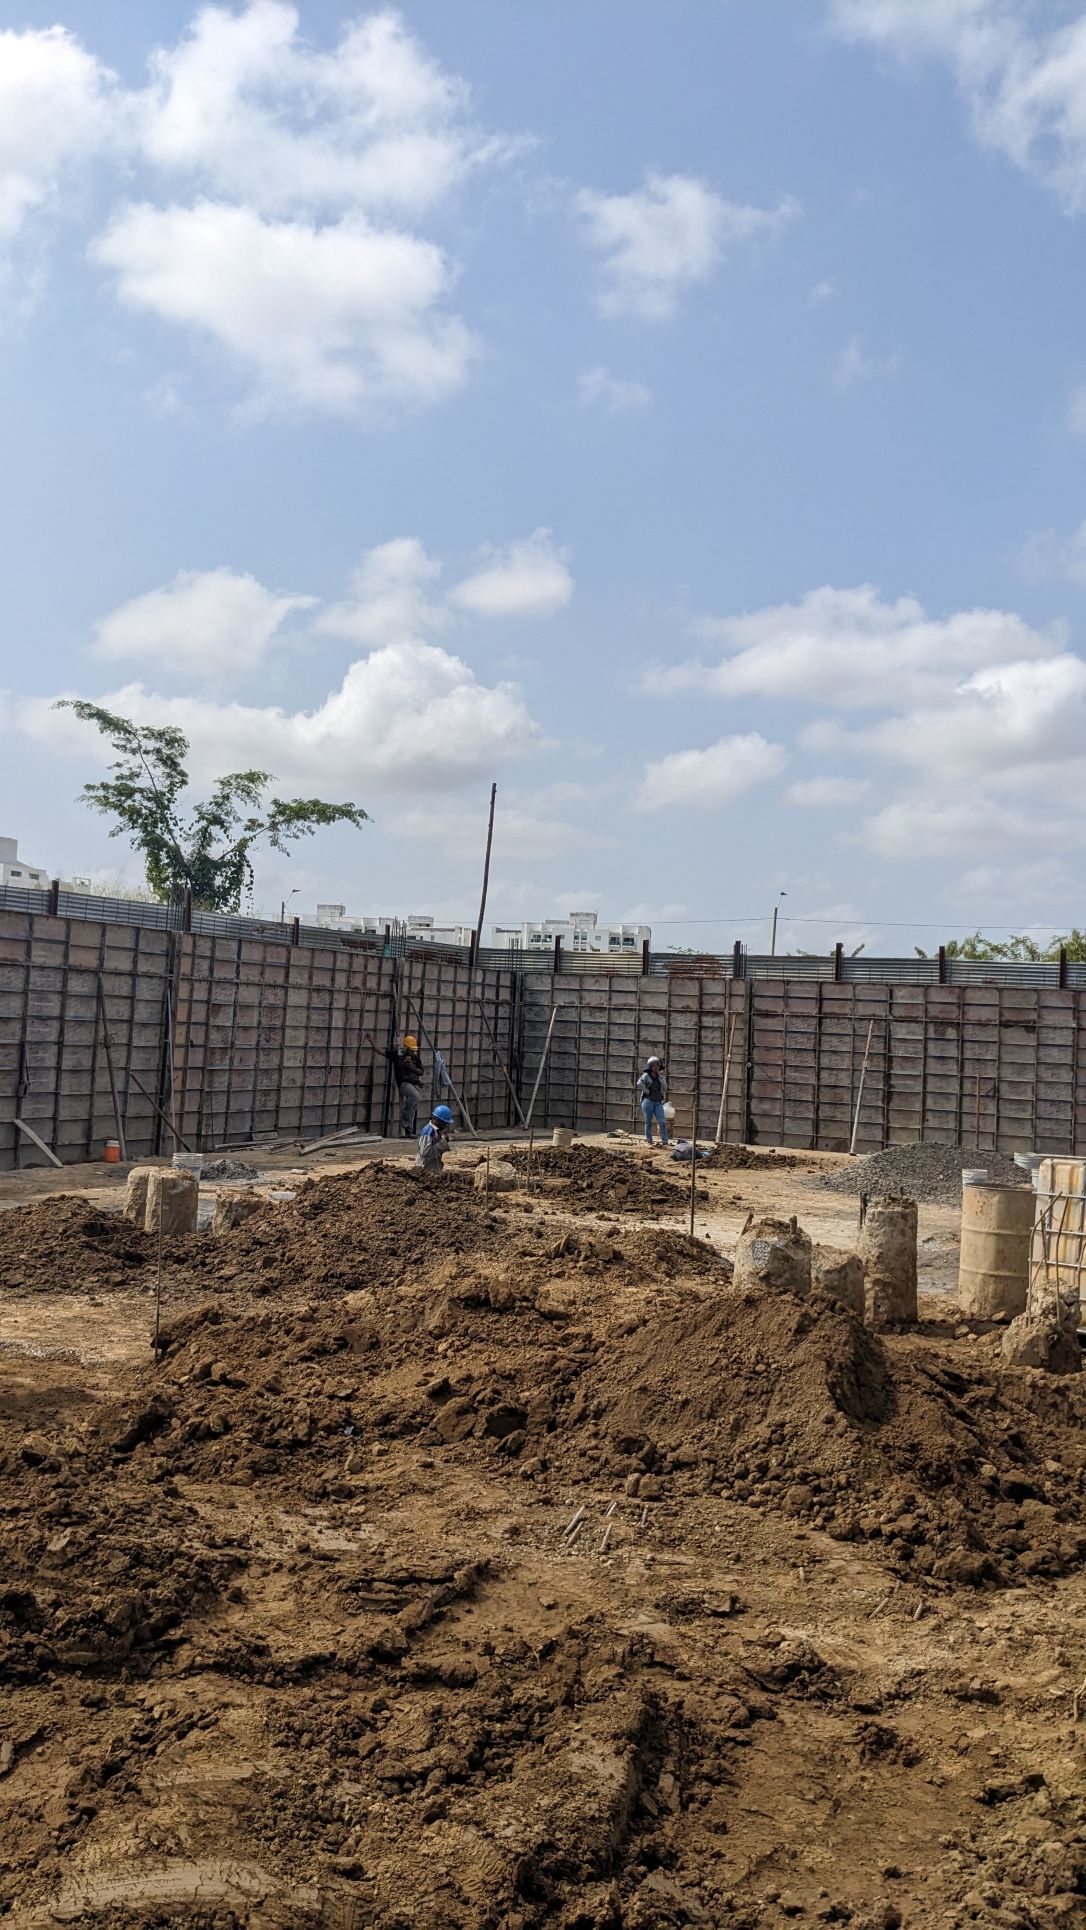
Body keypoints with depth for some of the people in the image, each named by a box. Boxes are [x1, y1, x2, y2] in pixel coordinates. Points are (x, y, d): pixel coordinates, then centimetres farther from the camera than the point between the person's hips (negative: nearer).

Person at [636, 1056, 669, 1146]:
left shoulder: (661, 1077, 14)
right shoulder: (646, 1075, -2)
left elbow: (665, 1088, 0)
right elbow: (639, 1083, -18)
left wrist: (660, 1076, -2)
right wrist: (647, 1092, -13)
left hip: (658, 1102, 4)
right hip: (648, 1101, -4)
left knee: (662, 1122, -7)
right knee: (648, 1122, 4)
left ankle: (665, 1142, -5)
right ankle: (649, 1142, 12)